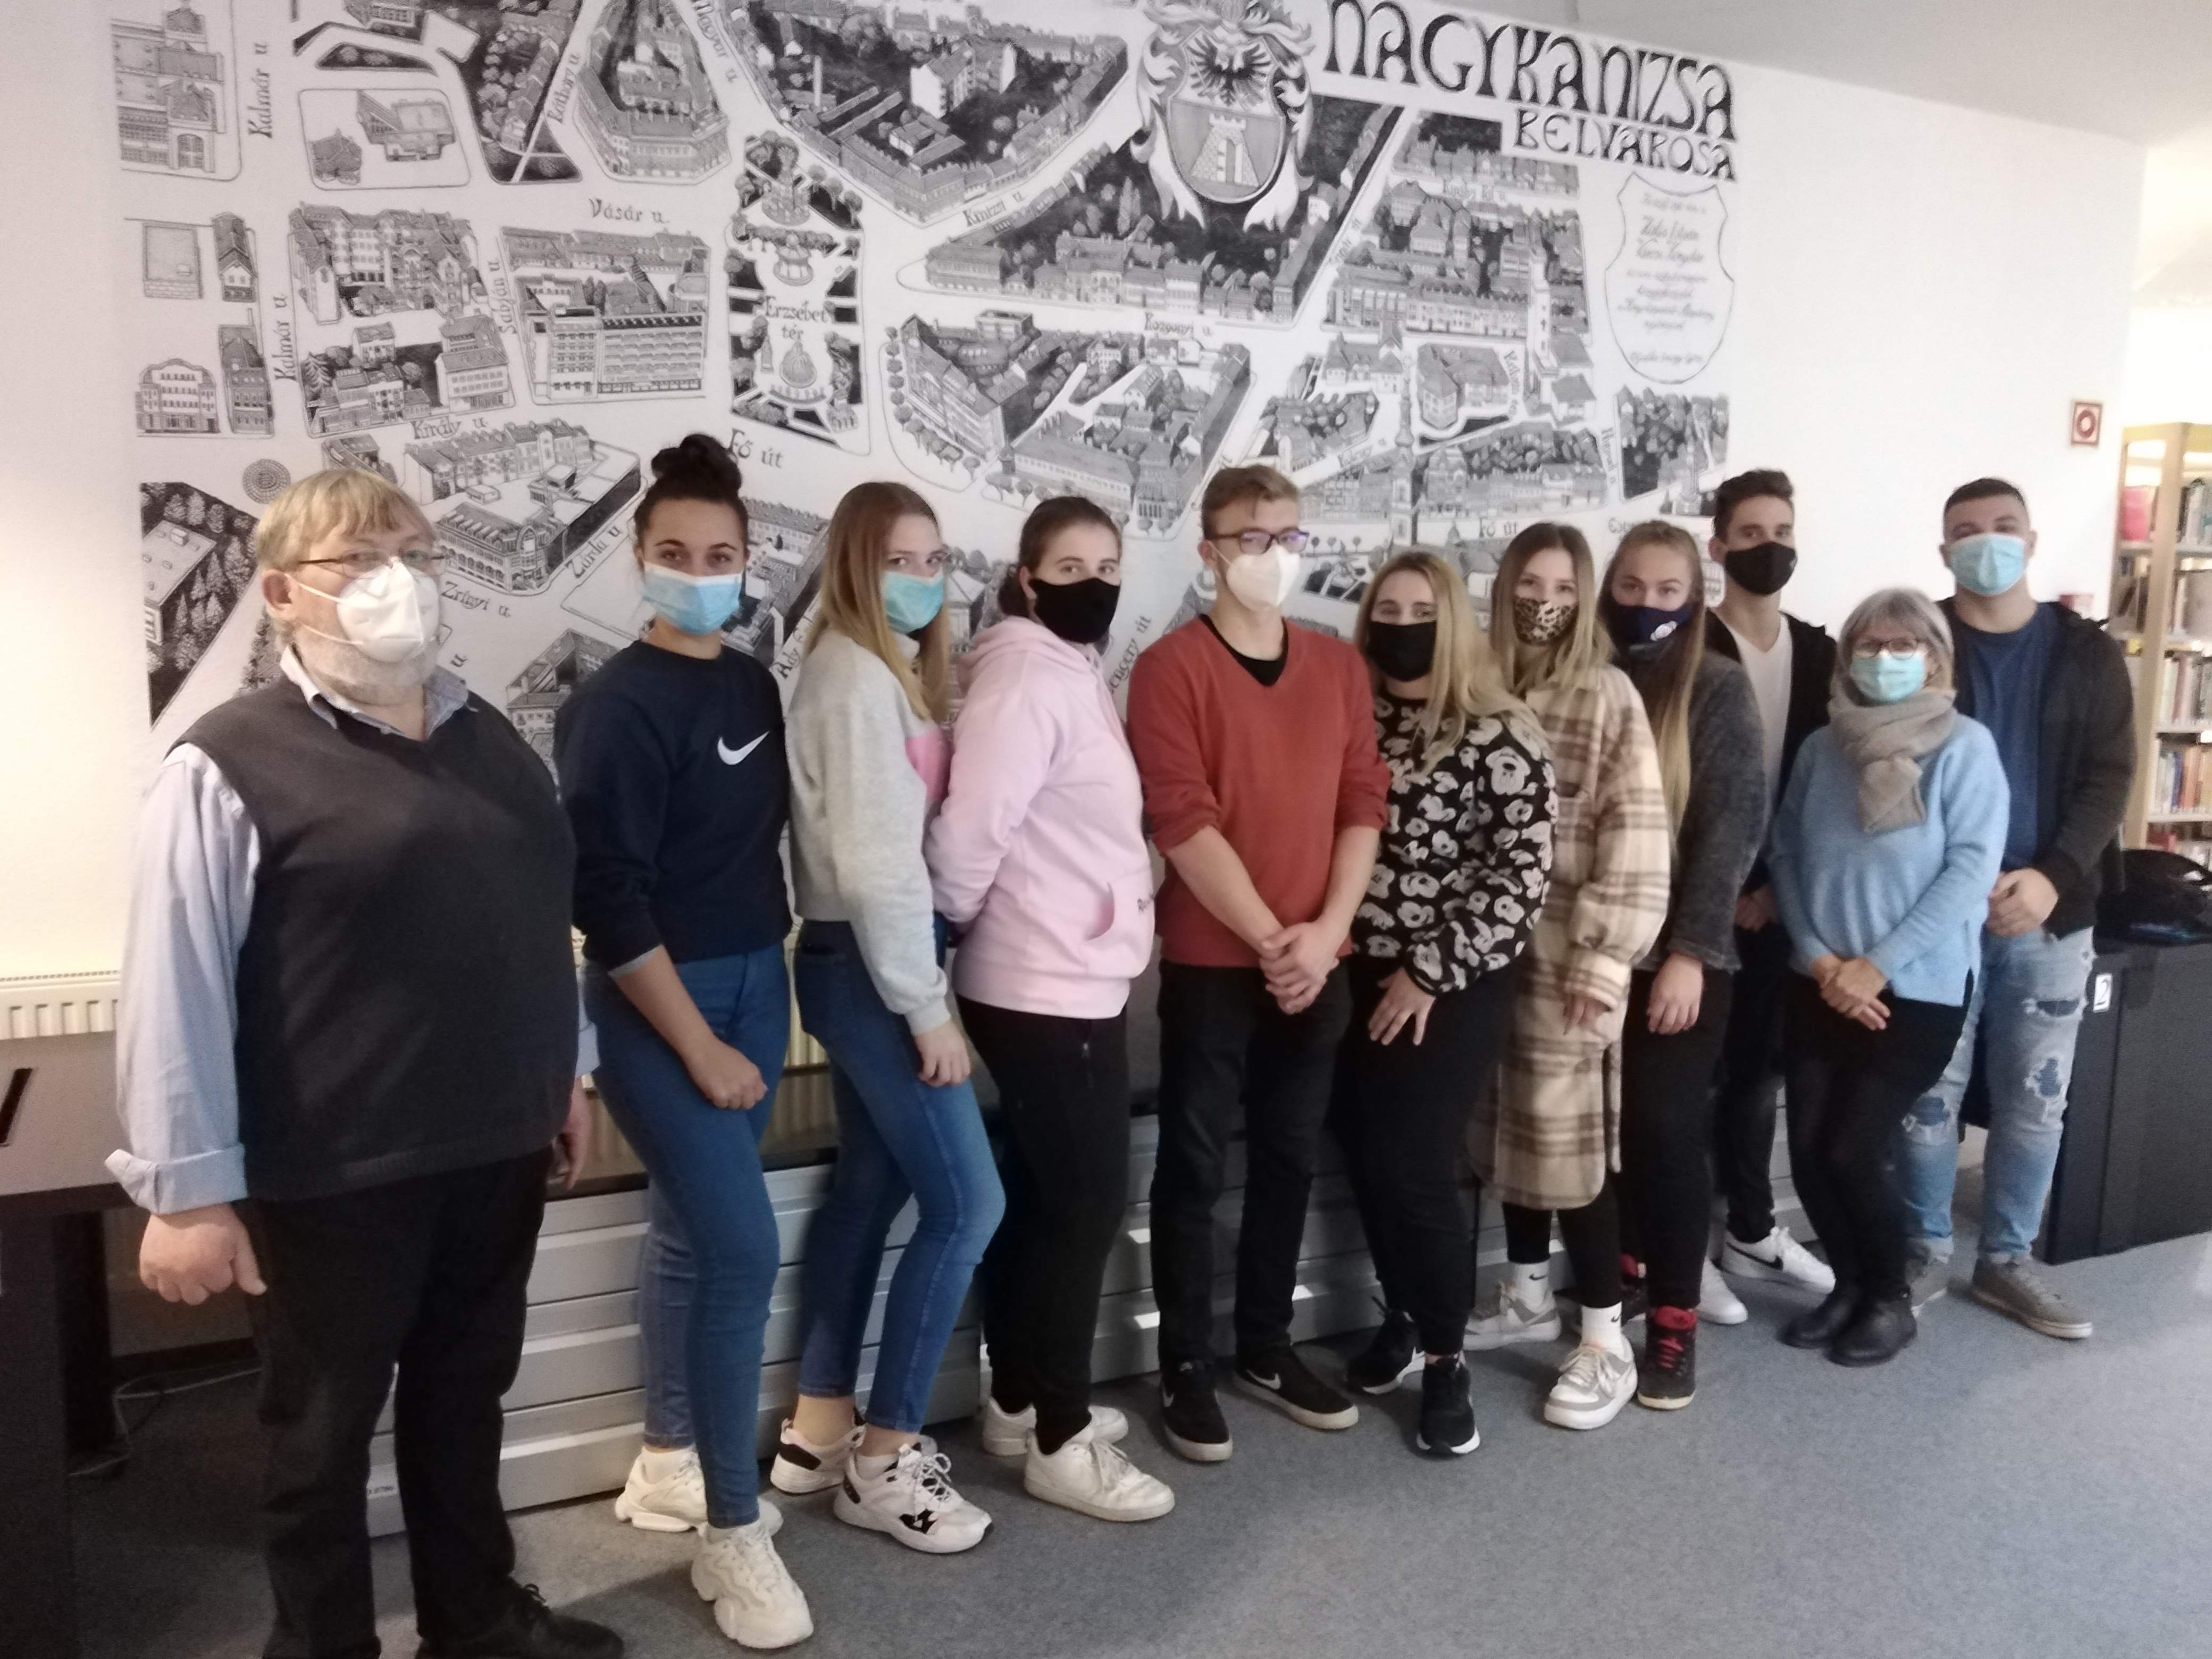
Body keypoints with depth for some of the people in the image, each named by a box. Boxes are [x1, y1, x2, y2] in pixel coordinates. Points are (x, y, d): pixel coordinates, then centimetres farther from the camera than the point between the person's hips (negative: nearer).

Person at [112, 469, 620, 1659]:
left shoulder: (485, 737, 8)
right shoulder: (230, 765, -13)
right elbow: (175, 990, -14)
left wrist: (565, 1070, 16)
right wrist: (187, 1190, -14)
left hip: (493, 1147, 6)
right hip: (334, 1172, -6)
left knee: (465, 1398, 22)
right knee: (325, 1427, 14)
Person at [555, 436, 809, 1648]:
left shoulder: (754, 685, 7)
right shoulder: (616, 708, -14)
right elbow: (608, 900, -18)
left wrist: (766, 972, 9)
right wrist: (698, 1048, -16)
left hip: (757, 982, 7)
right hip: (658, 999, -7)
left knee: (690, 1230, 17)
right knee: (742, 1248, -8)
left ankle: (668, 1464, 33)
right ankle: (733, 1531, 8)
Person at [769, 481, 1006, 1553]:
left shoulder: (892, 670, 14)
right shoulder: (855, 677, -16)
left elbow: (910, 839, 9)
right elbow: (875, 865, -21)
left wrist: (915, 989, 4)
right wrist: (928, 1008, -17)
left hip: (865, 965, 10)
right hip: (868, 969, -9)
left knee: (870, 1185, 15)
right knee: (967, 1202, -4)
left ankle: (816, 1431, 28)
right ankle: (884, 1459, 10)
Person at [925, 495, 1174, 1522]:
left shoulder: (1072, 671, 13)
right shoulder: (1028, 674, -18)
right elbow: (969, 833, -23)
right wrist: (956, 922, -6)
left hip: (1061, 981, 10)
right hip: (1052, 989, -10)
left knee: (1035, 1196, 17)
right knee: (1087, 1203, 0)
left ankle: (1018, 1400, 32)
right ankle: (1062, 1441, 13)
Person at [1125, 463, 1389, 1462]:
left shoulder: (1339, 667, 9)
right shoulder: (1172, 668, -8)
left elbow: (1363, 806, 5)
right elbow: (1184, 825, -15)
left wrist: (1324, 931, -7)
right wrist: (1270, 939, -16)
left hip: (1318, 960, 5)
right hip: (1211, 963, -5)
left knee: (1290, 1159, 15)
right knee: (1195, 1167, 5)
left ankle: (1266, 1347, 31)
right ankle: (1186, 1368, 20)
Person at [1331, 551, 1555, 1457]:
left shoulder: (1501, 733, -9)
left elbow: (1523, 872, -13)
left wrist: (1431, 971, -14)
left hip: (1455, 986, -4)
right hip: (1358, 975, 5)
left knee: (1415, 1167, -5)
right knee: (1366, 1158, 10)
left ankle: (1446, 1359, 15)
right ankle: (1403, 1317, 33)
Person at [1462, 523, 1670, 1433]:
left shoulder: (1609, 696, -6)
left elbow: (1635, 833, -10)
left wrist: (1604, 955, -15)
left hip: (1568, 948, -5)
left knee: (1570, 1133, -2)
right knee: (1505, 1123, 13)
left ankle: (1606, 1342, 10)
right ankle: (1526, 1294, 32)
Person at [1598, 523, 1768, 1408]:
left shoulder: (1718, 687, -1)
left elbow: (1733, 824, -8)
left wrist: (1690, 951, -15)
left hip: (1681, 949, -2)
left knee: (1666, 1124, -3)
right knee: (1604, 1122, 6)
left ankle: (1675, 1319, 10)